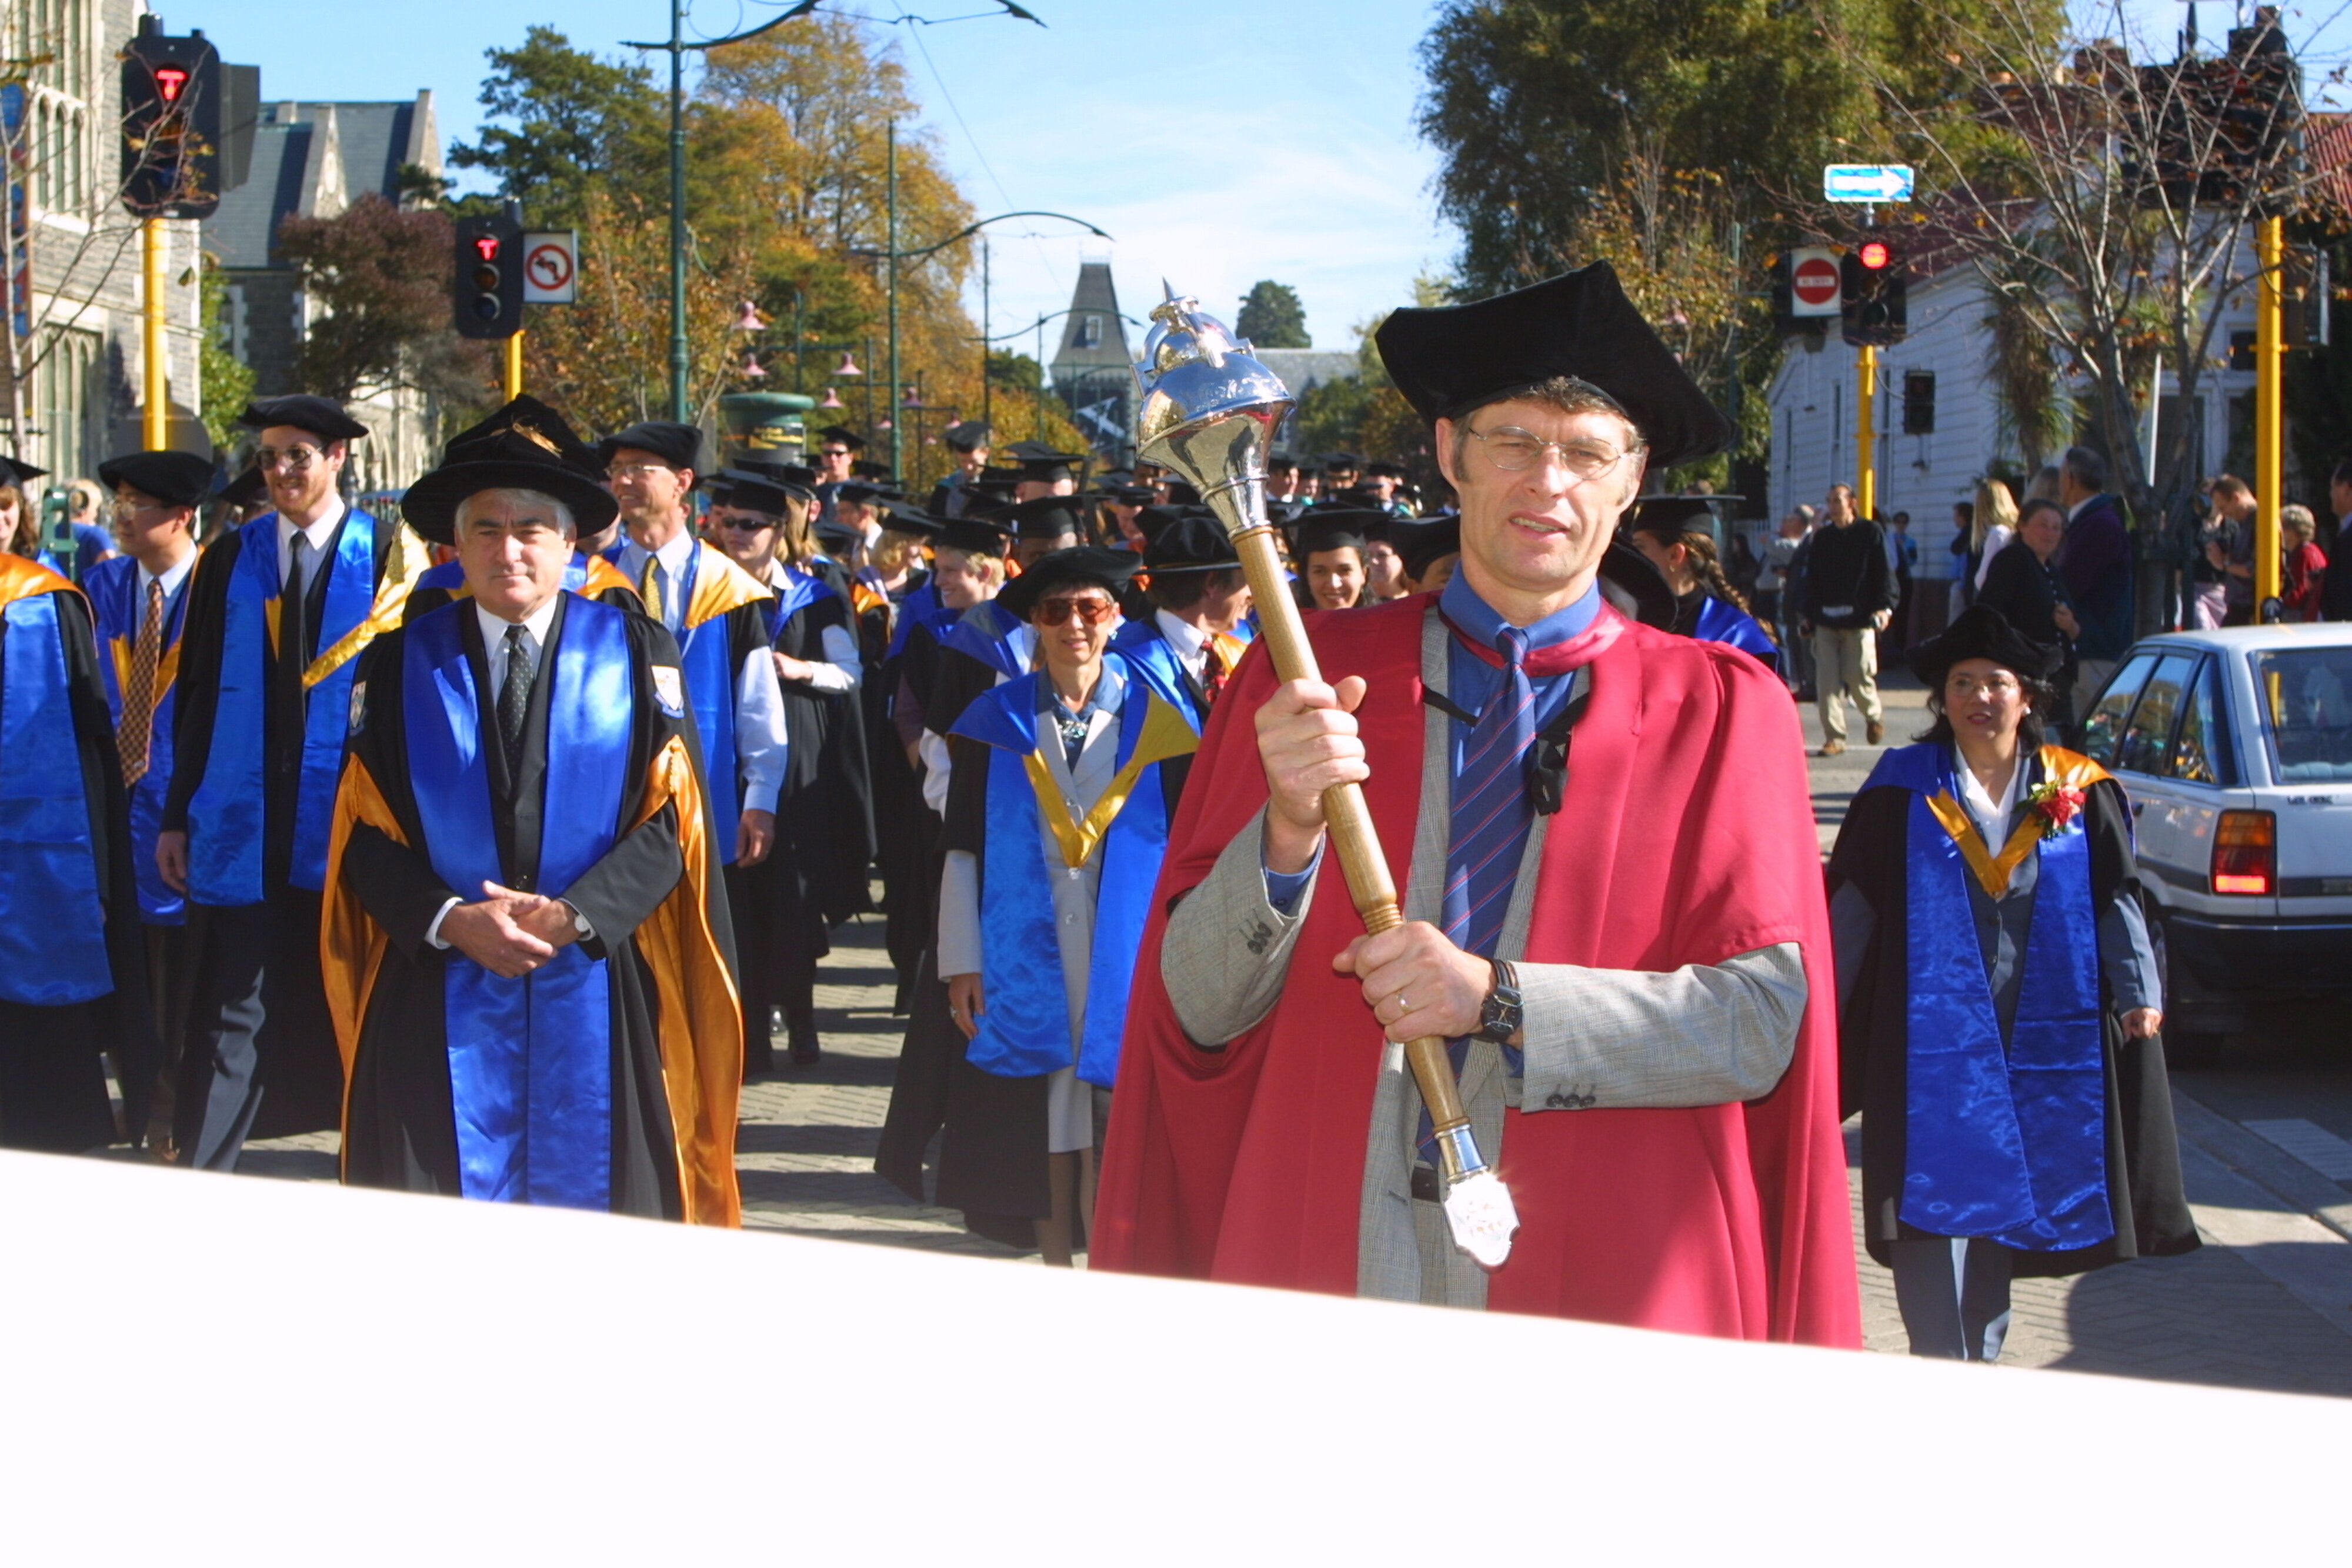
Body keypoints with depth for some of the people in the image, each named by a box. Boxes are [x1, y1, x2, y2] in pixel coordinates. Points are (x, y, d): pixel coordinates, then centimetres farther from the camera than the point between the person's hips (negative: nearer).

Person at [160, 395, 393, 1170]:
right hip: (240, 829, 2)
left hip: (345, 825, -2)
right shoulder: (228, 562, 8)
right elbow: (196, 696, 9)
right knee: (228, 1017, 0)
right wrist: (177, 815, 5)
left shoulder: (387, 556, 0)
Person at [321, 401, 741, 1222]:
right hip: (439, 1007, 1)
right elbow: (365, 831, 3)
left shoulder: (639, 654, 5)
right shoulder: (400, 662, 7)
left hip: (595, 999, 0)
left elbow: (672, 817, 0)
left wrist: (572, 915, -14)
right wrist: (452, 920, -13)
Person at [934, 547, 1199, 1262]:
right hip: (1024, 956, 1)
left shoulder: (1156, 725, 2)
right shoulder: (996, 722, 5)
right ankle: (1056, 1269, 13)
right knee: (1042, 1123, 4)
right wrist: (962, 963, 0)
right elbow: (962, 849, 5)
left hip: (1126, 957, -1)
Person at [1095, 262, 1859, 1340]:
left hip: (1596, 1280, -1)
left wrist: (1496, 1001, -17)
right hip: (1323, 1272, 1)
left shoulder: (1717, 716, 2)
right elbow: (1201, 1007, 1)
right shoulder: (1311, 681, 5)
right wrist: (1287, 834, -17)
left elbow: (1765, 1020, -7)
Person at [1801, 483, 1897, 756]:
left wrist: (1884, 607, -15)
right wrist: (1809, 616, 12)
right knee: (1827, 682, -4)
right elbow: (1811, 580, 17)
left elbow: (1884, 573, -3)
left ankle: (1874, 716, 24)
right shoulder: (1821, 538, 14)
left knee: (1858, 677, -5)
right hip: (1826, 620, 4)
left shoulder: (1870, 533, 2)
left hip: (1860, 621, -4)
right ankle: (1834, 737, 1)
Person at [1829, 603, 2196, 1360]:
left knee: (2002, 1203, 10)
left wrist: (2140, 993, -3)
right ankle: (1941, 1364, -6)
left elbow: (2116, 900, 6)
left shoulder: (2078, 793, 5)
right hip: (1931, 1036, -2)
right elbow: (1851, 901, 2)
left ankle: (1982, 1354, 23)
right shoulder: (1904, 789, 0)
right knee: (1933, 1200, -8)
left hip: (2037, 1042, 2)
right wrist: (1820, 1007, 1)